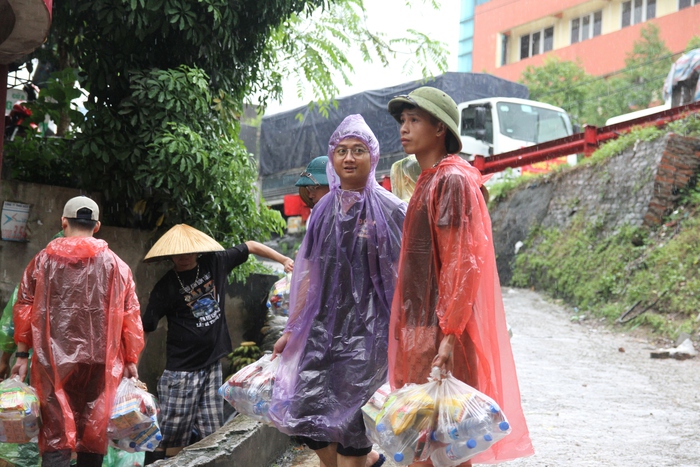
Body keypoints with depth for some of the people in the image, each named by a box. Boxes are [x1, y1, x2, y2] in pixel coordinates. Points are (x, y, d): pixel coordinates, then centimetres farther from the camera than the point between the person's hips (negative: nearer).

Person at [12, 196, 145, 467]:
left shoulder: (43, 260, 4)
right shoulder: (116, 265, 4)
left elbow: (23, 309, 3)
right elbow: (130, 316, 2)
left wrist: (22, 354, 9)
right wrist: (131, 360, 8)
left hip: (53, 361, 0)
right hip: (101, 362, 1)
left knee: (56, 435, -1)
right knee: (93, 434, 10)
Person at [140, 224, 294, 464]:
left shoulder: (215, 262, 0)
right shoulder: (166, 286, -10)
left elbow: (251, 246, 14)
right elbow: (145, 329, -11)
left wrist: (284, 260, 14)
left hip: (212, 366, 4)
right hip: (182, 371, -4)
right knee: (169, 440, -3)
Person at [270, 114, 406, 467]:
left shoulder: (389, 210, -5)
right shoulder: (323, 210, 10)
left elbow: (403, 275, -7)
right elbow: (310, 274, 14)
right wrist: (292, 328, 13)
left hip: (366, 329, -5)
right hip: (322, 328, 5)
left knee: (348, 423, -5)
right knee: (303, 416, 2)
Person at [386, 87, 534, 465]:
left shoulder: (452, 181, -12)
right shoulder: (428, 180, 17)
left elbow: (462, 262, -18)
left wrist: (448, 333, -23)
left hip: (438, 331, -9)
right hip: (419, 327, 9)